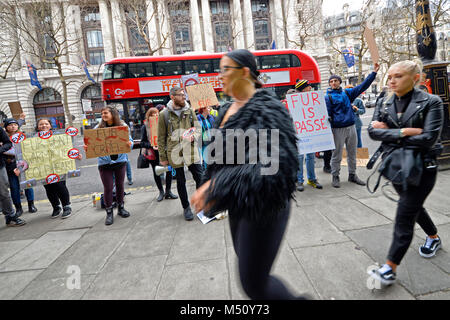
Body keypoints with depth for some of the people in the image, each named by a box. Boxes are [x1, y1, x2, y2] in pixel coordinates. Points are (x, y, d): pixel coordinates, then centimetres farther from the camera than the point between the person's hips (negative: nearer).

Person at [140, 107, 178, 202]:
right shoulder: (145, 127, 0)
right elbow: (142, 143, -2)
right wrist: (151, 145, -19)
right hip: (153, 154, -1)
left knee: (169, 170, 0)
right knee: (156, 173, 8)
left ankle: (168, 191, 17)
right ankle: (161, 192, 26)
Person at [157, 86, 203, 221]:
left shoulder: (190, 110, 6)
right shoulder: (164, 114, -2)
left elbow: (198, 128, 9)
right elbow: (161, 138, 2)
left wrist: (194, 136, -14)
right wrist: (163, 157, 1)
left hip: (191, 150, 2)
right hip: (174, 153, -2)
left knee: (200, 178, 2)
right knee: (181, 182, 10)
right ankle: (186, 208, 26)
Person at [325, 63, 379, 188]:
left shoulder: (347, 93, 12)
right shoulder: (328, 97, -3)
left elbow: (363, 86, 12)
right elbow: (327, 115, -8)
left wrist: (374, 72, 9)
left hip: (351, 127, 5)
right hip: (338, 129, -5)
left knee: (352, 153, 13)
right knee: (337, 154, 1)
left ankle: (352, 175, 26)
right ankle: (335, 176, 13)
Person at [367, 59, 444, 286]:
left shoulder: (430, 102, -9)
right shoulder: (384, 103, 4)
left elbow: (428, 138, -19)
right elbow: (373, 131, -8)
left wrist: (389, 132, -13)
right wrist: (403, 132, -20)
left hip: (421, 167, -5)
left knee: (405, 215, -6)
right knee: (413, 206, 23)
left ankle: (390, 267, 0)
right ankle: (433, 237, 50)